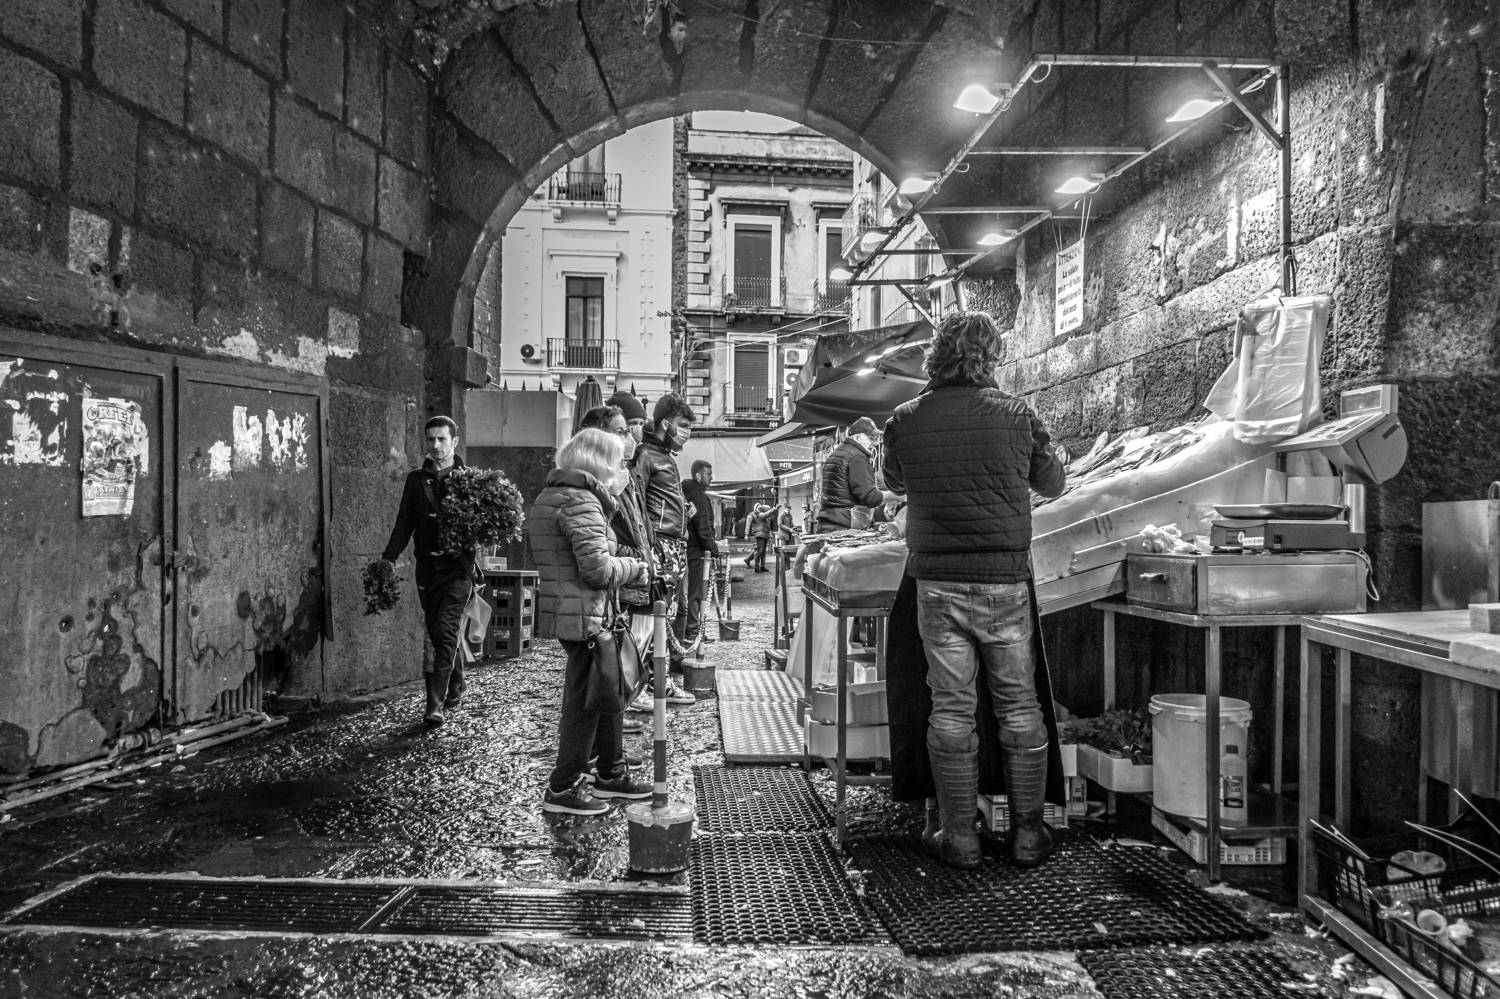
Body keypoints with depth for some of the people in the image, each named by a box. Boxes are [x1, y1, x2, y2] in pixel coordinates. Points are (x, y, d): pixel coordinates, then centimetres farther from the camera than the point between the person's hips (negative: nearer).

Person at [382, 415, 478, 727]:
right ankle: (455, 691, 25)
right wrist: (387, 559, 2)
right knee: (436, 634, 9)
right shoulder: (416, 480, 12)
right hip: (427, 566, 4)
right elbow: (404, 524, 11)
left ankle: (435, 702, -11)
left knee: (445, 631, -12)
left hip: (458, 566, -4)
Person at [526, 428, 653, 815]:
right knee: (585, 699, 0)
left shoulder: (547, 497, 14)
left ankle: (612, 773, 30)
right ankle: (563, 787, 10)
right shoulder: (581, 502, -18)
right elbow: (597, 568, -24)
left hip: (559, 608, 10)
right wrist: (635, 567, -5)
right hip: (584, 615, -10)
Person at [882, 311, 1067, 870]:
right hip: (1004, 579, 0)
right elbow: (1053, 484, 10)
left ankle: (959, 837, 13)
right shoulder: (1015, 415, -4)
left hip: (938, 580, 0)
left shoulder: (905, 421, -3)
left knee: (951, 707, 7)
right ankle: (1028, 834, 18)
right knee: (1019, 704, 10)